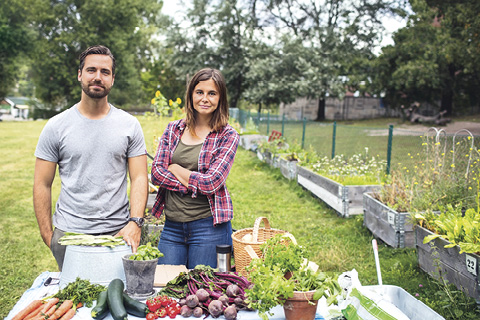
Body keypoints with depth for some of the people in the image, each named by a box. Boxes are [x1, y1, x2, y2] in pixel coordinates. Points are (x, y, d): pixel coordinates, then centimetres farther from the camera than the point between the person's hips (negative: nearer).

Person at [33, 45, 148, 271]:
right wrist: (47, 235, -1)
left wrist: (135, 223, -12)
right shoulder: (56, 127, 1)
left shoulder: (129, 125, 3)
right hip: (69, 235, 0)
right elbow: (42, 185, 3)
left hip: (118, 233, 0)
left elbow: (139, 178, 0)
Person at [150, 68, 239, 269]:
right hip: (172, 225, 4)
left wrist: (175, 168, -4)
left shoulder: (228, 136, -3)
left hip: (209, 226, -3)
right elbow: (156, 173, -1)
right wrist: (194, 185, -13)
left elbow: (211, 182, -14)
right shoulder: (173, 129, 7)